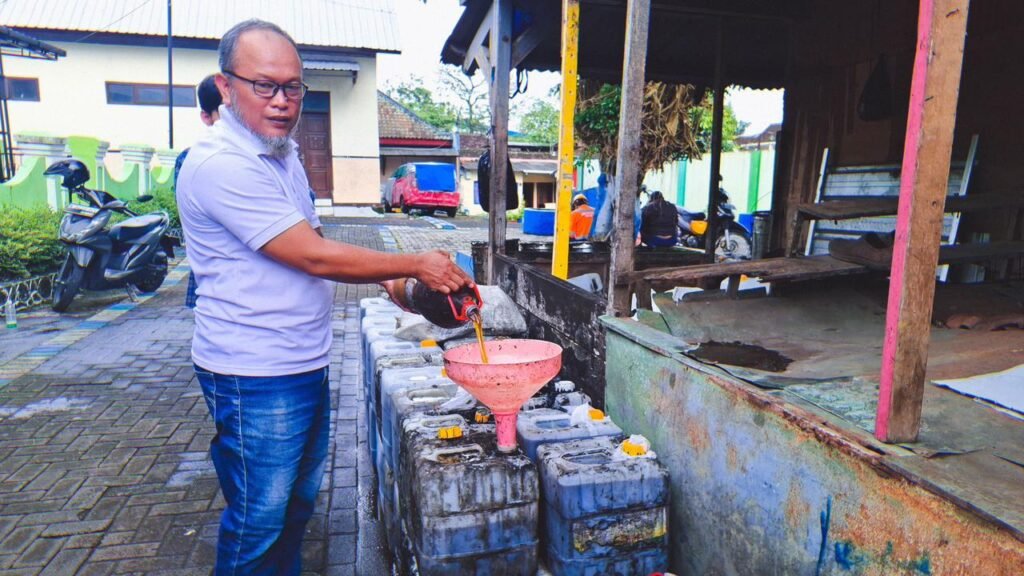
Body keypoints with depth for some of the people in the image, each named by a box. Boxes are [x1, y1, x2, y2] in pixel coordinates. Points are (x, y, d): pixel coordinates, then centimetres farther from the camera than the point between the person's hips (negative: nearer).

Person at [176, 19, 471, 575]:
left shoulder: (282, 154, 10)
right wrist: (416, 266, -18)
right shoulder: (222, 164, -22)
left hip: (304, 362, 9)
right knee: (258, 519, 7)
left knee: (300, 499, 22)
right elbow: (315, 257, -25)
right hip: (256, 377, -9)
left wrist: (381, 276, 7)